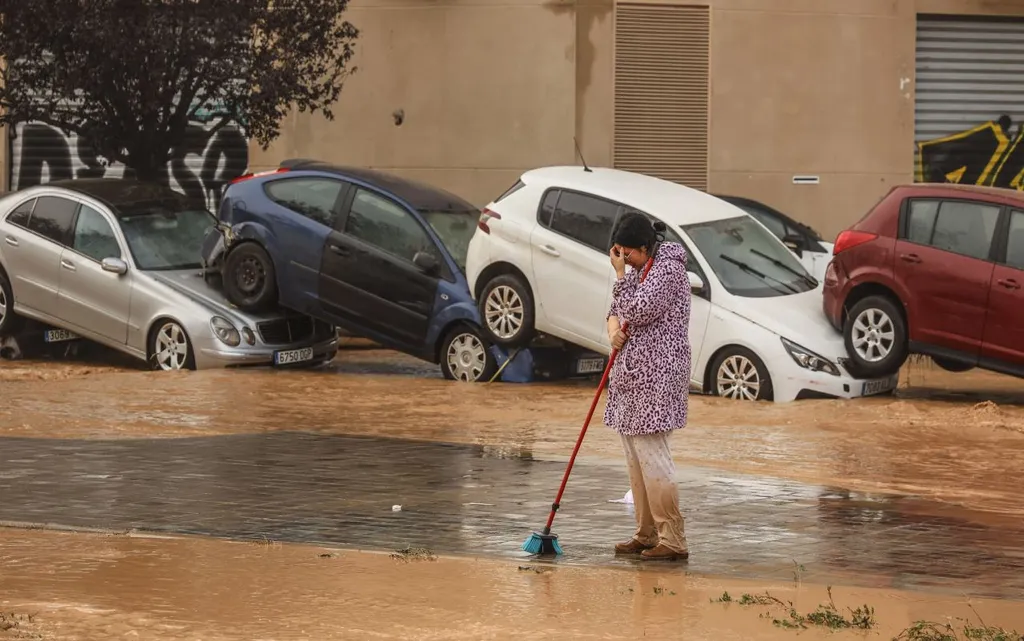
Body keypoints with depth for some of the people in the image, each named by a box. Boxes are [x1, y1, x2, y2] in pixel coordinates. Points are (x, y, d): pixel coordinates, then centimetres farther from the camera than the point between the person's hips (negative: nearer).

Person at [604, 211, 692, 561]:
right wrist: (614, 329, -1)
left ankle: (673, 541, -10)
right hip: (633, 374, 10)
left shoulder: (668, 267, -13)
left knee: (651, 455, -12)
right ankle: (646, 535, 18)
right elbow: (617, 309, 20)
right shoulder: (636, 268, 15)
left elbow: (638, 311, -20)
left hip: (657, 375, -10)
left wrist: (620, 275, -10)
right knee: (636, 459, 11)